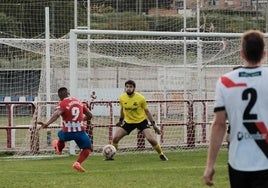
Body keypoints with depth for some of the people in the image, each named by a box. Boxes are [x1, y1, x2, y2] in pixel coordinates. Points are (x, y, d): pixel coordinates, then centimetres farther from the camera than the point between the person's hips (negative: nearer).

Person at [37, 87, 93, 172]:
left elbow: (56, 114, -28)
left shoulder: (62, 104, -7)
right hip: (80, 131, 1)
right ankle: (78, 163, -3)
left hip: (67, 133, -1)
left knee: (61, 134, 34)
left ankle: (59, 148, 60)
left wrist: (47, 123, -38)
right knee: (87, 148, 18)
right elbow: (89, 115, 16)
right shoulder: (79, 102, 10)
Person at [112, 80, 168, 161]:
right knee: (115, 138, -8)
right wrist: (121, 120, 21)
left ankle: (161, 155, 3)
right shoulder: (122, 98, -9)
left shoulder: (140, 98, -17)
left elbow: (146, 111, -6)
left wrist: (153, 124, -6)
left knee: (151, 139, -17)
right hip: (128, 121, 3)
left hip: (141, 121, -3)